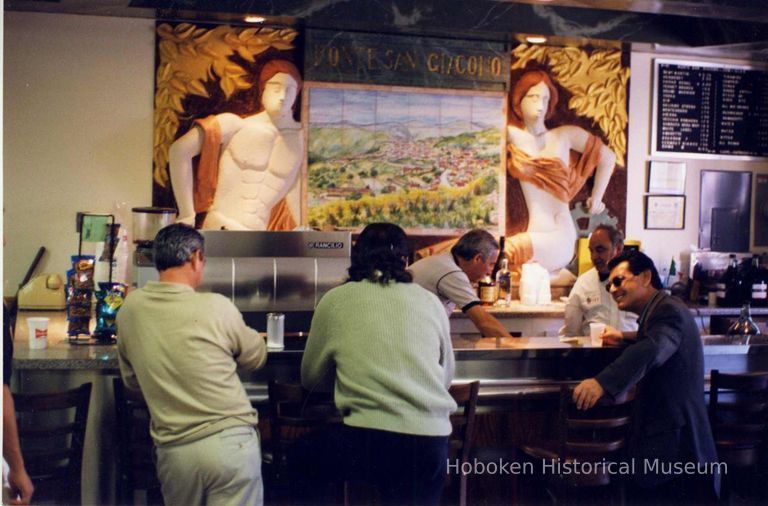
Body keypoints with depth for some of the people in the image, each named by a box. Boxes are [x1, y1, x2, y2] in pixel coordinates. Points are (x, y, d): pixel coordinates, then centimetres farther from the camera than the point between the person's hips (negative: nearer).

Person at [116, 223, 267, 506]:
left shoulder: (129, 309, 2)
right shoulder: (215, 307, -10)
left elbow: (131, 381, 14)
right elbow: (256, 358, 8)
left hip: (173, 450, 4)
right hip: (230, 442, -4)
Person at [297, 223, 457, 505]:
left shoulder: (336, 300, 5)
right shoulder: (430, 301, 10)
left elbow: (311, 379, 17)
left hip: (369, 441, -2)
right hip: (432, 443, 3)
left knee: (303, 457, 26)